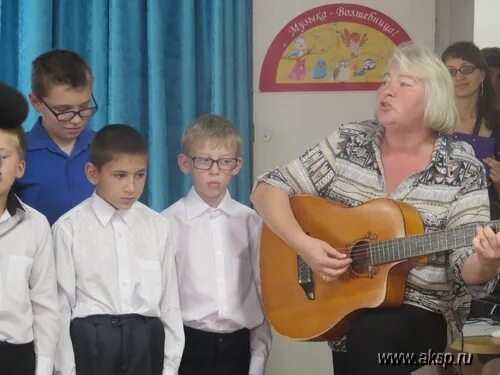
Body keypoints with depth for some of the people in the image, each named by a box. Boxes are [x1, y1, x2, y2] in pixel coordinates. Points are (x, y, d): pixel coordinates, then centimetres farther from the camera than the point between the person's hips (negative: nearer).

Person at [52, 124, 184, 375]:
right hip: (91, 344, -2)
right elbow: (61, 304, -4)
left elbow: (169, 299, 7)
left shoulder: (157, 227, 5)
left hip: (145, 343, 3)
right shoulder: (69, 229, -4)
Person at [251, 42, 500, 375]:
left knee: (370, 334, -30)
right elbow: (268, 190, -1)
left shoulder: (462, 170, -7)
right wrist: (304, 245, -16)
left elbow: (467, 271, -10)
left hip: (420, 312, -3)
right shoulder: (349, 143, 0)